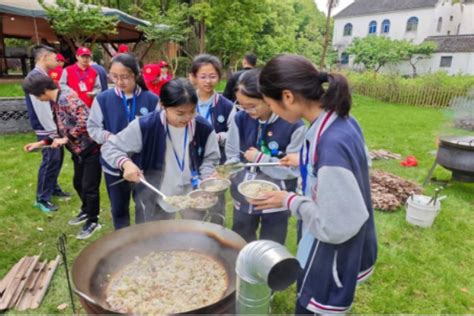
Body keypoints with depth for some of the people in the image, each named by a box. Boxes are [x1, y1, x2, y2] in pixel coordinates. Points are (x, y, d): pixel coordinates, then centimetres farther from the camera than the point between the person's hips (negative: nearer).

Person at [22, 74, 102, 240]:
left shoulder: (67, 97, -19)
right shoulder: (55, 102, 11)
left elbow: (85, 121, -31)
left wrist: (66, 139, -22)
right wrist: (41, 143, 14)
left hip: (91, 149, -10)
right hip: (78, 150, 10)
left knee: (89, 187, 1)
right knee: (78, 183, 21)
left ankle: (93, 221, 18)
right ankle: (86, 211, 42)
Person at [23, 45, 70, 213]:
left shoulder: (43, 75, 13)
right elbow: (40, 108, -22)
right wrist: (52, 130, -19)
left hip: (53, 127, 10)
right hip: (46, 130, -10)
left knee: (57, 158, 16)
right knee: (50, 161, -5)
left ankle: (53, 188, 32)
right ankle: (42, 199, 7)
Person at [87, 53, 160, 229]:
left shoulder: (151, 100, -11)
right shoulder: (103, 99, -6)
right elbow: (92, 127, 1)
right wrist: (108, 137, -17)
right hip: (114, 165, 2)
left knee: (144, 208, 15)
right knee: (118, 209, 20)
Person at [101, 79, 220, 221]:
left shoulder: (204, 128, -17)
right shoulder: (145, 125, -24)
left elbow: (210, 159, -2)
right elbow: (109, 147, -14)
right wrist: (126, 163, -34)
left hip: (193, 193, 1)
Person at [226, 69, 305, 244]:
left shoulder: (293, 125, -21)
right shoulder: (240, 119, -8)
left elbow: (294, 169, -18)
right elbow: (233, 155, 2)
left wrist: (260, 158, -21)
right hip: (244, 198, 4)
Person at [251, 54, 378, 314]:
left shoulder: (331, 143, -36)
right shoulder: (341, 121, -7)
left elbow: (338, 226, -31)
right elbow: (346, 167, 11)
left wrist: (290, 201, -19)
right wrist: (305, 162, 11)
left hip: (334, 255, -8)